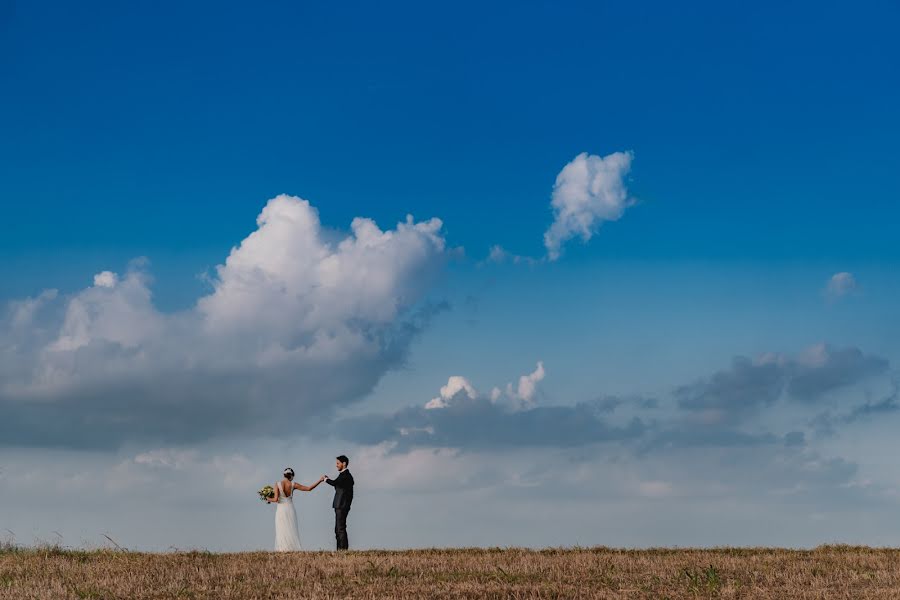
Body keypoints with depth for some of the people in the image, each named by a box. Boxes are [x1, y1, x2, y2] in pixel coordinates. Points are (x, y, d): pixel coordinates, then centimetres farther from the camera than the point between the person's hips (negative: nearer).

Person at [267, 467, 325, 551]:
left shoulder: (277, 484, -7)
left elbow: (275, 499, -12)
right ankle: (291, 548, -1)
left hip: (281, 510, -1)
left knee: (282, 531, 4)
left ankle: (283, 549, -2)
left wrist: (269, 499, 9)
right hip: (290, 509, 1)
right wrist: (320, 480, 5)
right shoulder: (293, 485, -4)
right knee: (291, 531, 7)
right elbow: (309, 488, -2)